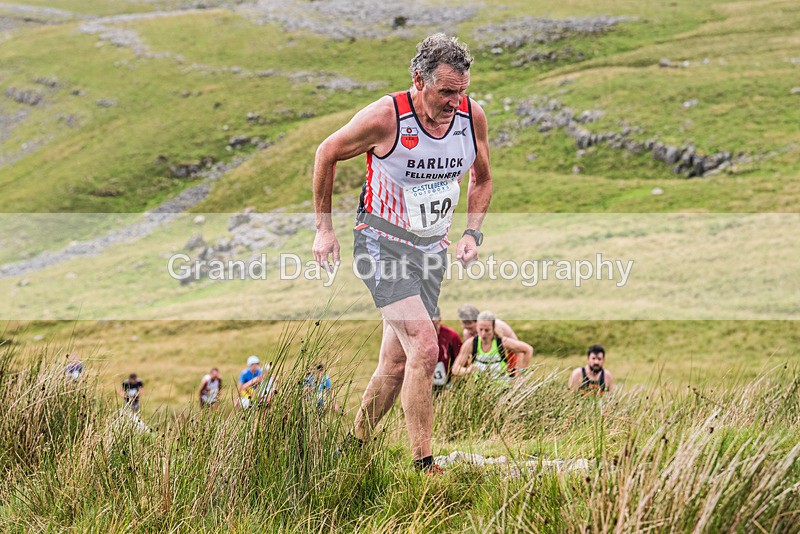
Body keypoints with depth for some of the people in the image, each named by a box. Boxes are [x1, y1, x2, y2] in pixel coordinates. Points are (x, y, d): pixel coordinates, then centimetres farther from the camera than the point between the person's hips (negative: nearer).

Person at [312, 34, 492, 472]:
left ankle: (356, 442, 30)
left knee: (397, 363, 9)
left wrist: (472, 233, 1)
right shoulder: (385, 116, -20)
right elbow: (326, 154, -3)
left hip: (432, 248, 5)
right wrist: (324, 228, 0)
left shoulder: (472, 116, -6)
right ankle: (423, 465, -15)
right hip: (383, 242, -5)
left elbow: (482, 178, 14)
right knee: (424, 348, -21)